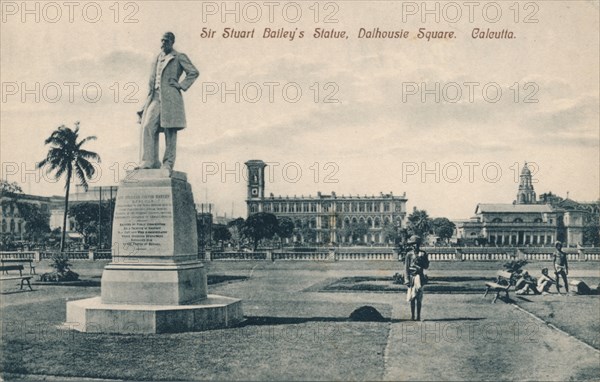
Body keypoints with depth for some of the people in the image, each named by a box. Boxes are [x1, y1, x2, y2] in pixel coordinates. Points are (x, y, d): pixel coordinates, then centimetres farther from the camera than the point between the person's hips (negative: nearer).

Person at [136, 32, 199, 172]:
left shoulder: (179, 58, 4)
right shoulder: (156, 60, 23)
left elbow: (194, 72, -2)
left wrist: (181, 85, -7)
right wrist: (148, 100, 17)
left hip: (170, 98, -6)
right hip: (155, 98, 6)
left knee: (170, 131, -4)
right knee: (147, 127, -9)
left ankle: (168, 163, -1)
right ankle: (149, 161, -9)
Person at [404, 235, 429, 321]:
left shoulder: (423, 254, 8)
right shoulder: (409, 254, 3)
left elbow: (426, 266, 7)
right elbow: (406, 267, 1)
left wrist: (419, 261, -11)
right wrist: (407, 280, -6)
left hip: (420, 277, 1)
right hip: (411, 276, -1)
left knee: (419, 297, -2)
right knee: (411, 297, 1)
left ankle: (418, 316, 1)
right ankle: (412, 316, 7)